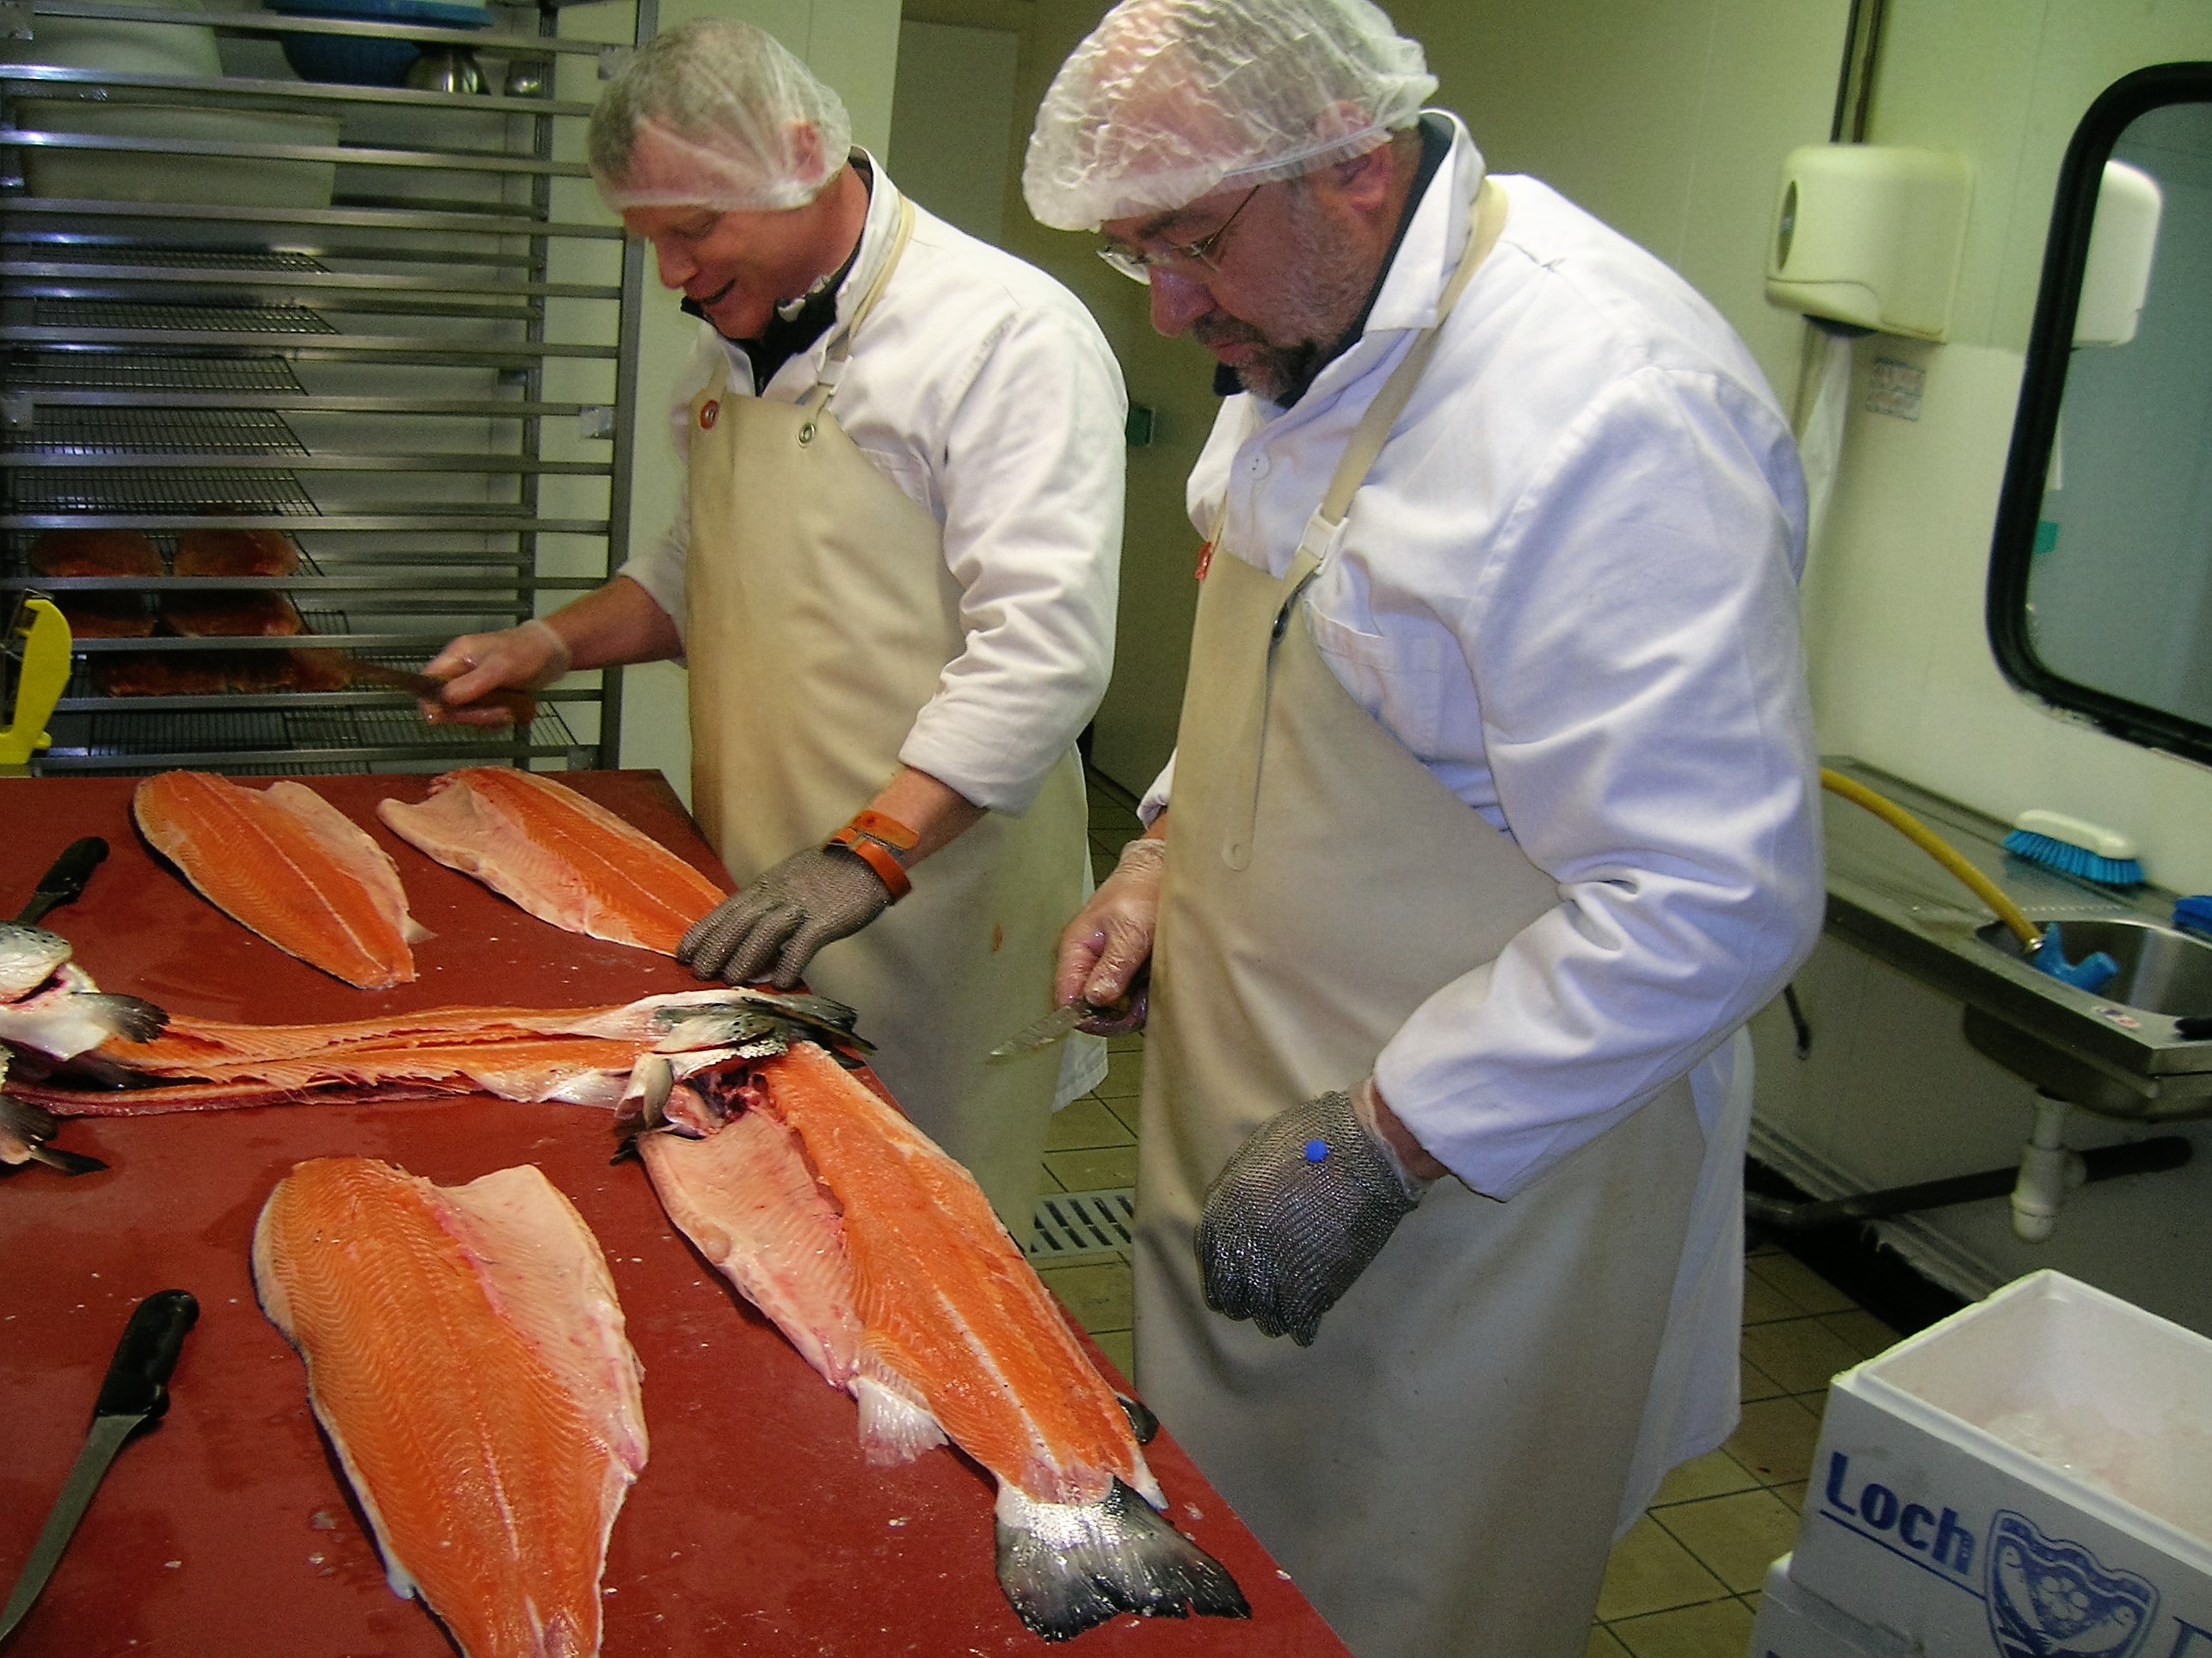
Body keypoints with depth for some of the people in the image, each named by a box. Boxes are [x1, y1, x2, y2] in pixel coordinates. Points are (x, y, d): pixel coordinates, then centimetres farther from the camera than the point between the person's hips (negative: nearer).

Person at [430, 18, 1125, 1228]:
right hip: (753, 898, 8)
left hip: (930, 891, -7)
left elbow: (1041, 649, -23)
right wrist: (557, 643, 12)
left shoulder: (1008, 334, -14)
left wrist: (867, 854, -30)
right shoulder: (739, 345, 14)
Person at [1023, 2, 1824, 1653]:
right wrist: (1169, 850, 7)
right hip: (1263, 1137, 9)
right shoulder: (1308, 345, 6)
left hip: (1474, 1190, -8)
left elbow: (1710, 905, -28)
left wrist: (1382, 1145, -23)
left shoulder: (1608, 404, -26)